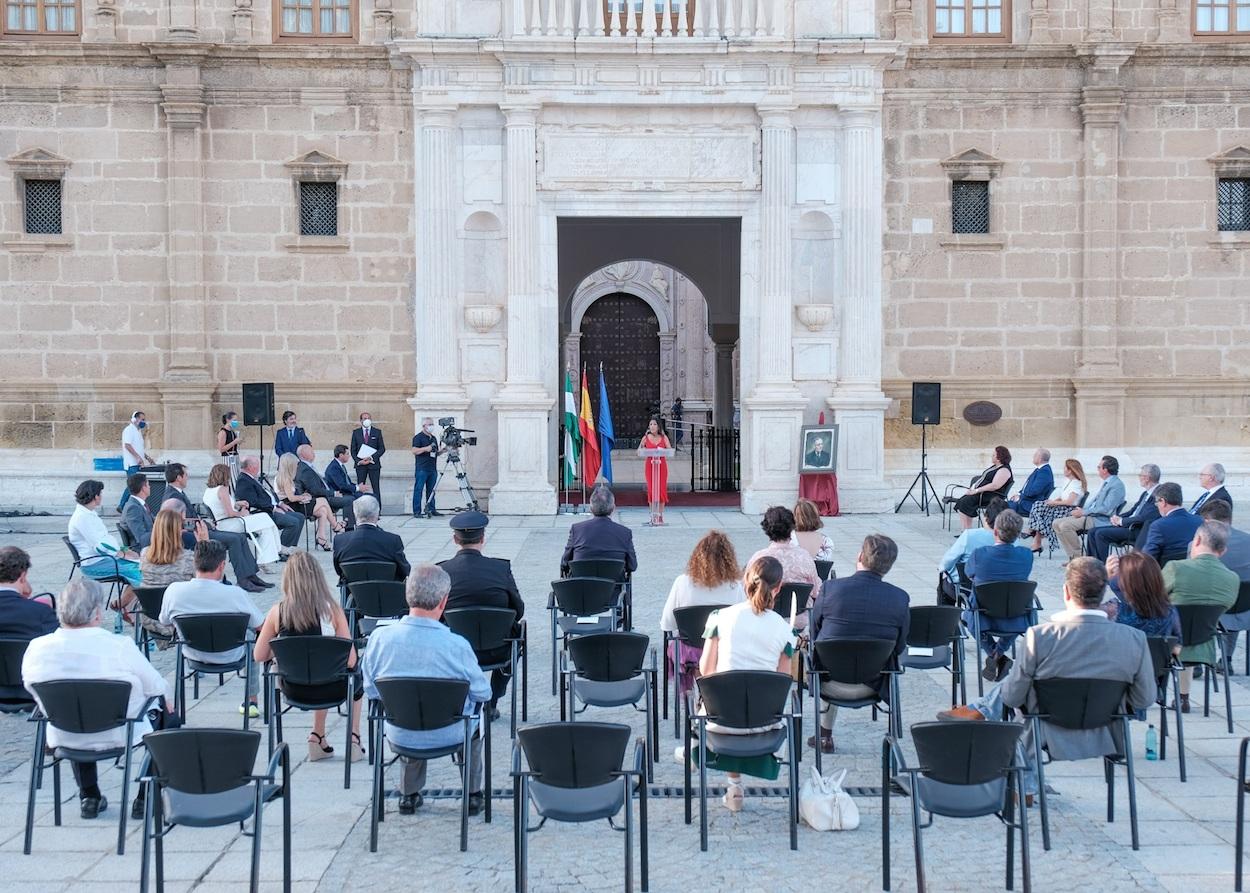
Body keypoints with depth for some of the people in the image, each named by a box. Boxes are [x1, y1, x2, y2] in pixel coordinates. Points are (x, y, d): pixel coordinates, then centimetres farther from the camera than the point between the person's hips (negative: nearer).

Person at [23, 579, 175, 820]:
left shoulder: (36, 649, -16)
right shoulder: (120, 647, -27)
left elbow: (33, 690, 3)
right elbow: (156, 687, -12)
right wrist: (168, 700, 12)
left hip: (64, 738, 4)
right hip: (120, 736, -4)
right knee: (167, 719, 25)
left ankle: (89, 797, 35)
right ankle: (146, 799, 22)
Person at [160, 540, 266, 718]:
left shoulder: (173, 590, -22)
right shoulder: (235, 594, -28)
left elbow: (165, 622, -2)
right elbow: (261, 626, -13)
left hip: (193, 655, 2)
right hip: (230, 657, -2)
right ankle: (251, 701, 37)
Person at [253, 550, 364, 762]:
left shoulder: (278, 612, -10)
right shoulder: (332, 610, -14)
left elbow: (258, 656, -2)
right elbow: (351, 661, -14)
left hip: (292, 689, 2)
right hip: (329, 689, -2)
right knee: (356, 679, 33)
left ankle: (318, 739, 35)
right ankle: (354, 739, 30)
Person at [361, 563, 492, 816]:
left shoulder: (379, 638, -20)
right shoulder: (456, 645, -28)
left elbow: (371, 691, -5)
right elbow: (483, 694, -12)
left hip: (400, 735, 2)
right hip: (449, 735, -2)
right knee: (475, 717, 32)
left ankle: (408, 795, 44)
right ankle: (473, 795, 41)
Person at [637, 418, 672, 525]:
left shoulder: (664, 437, 4)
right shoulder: (646, 438, 4)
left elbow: (670, 450, -2)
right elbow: (639, 452, 3)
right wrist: (643, 454, -20)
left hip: (661, 465, 0)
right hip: (649, 465, 0)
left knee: (662, 489, -4)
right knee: (651, 489, -4)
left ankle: (660, 515, 6)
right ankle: (653, 515, 4)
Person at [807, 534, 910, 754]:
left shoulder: (830, 588, -15)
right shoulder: (901, 598, -13)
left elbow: (814, 636, -2)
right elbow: (899, 648, -2)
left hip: (831, 686, -1)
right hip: (872, 687, 1)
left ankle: (825, 736, 41)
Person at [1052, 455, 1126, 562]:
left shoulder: (1116, 485, -13)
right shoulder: (1106, 483, 18)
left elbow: (1106, 509, -21)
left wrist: (1084, 512, -16)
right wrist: (1081, 509, 6)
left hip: (1100, 520, -10)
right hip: (1090, 515, 10)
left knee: (1065, 525, -26)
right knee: (1056, 523, 1)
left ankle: (1078, 557, -11)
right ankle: (1073, 557, -1)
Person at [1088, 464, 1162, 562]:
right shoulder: (1146, 493, 17)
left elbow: (1144, 518, -24)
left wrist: (1122, 521, -13)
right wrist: (1117, 518, 1)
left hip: (1139, 531, -10)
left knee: (1101, 534, -21)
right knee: (1093, 532, 0)